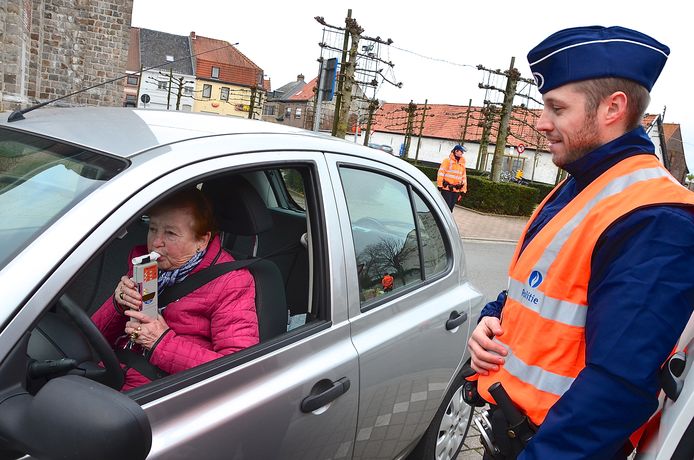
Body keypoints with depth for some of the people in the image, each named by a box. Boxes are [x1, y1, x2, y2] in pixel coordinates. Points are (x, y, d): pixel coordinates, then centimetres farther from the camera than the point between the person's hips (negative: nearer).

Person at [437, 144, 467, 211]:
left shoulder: (462, 163, 15)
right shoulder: (447, 160, -4)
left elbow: (464, 176, 19)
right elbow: (441, 173, -7)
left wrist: (463, 190, 15)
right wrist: (439, 185, -11)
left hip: (456, 190, 6)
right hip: (446, 189, -6)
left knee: (451, 208, 6)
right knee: (447, 207, -10)